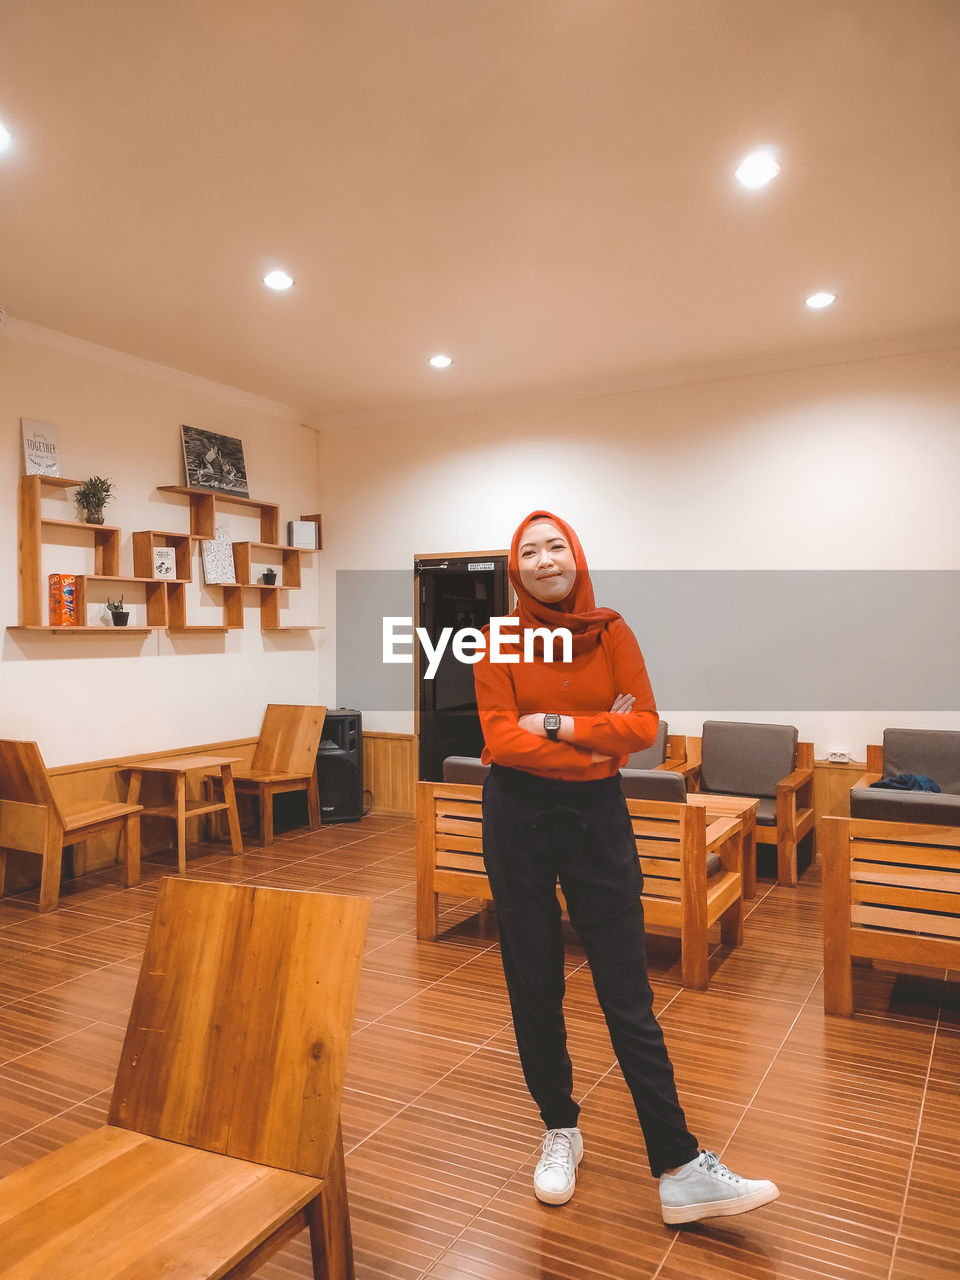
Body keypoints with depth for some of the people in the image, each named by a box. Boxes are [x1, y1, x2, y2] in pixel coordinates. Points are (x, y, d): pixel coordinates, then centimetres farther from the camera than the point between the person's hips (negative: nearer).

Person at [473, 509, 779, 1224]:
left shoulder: (611, 632, 0)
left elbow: (646, 727, -8)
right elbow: (500, 738, -12)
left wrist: (557, 725, -16)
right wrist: (598, 739, -14)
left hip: (599, 817, 0)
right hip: (520, 819, 0)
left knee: (628, 991, 2)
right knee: (534, 984, 11)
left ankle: (680, 1170, 9)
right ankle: (560, 1132, 31)